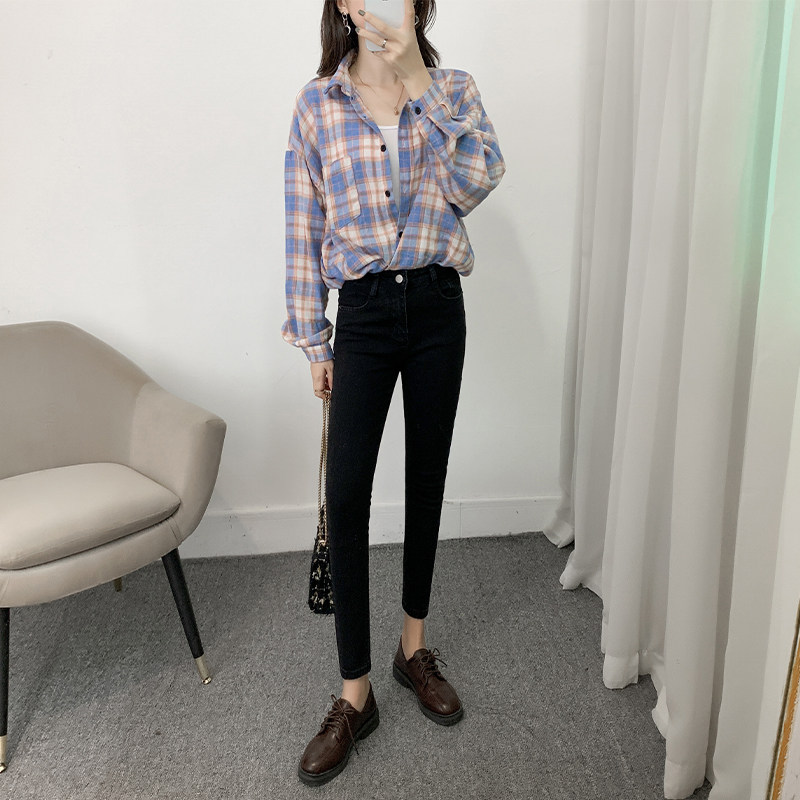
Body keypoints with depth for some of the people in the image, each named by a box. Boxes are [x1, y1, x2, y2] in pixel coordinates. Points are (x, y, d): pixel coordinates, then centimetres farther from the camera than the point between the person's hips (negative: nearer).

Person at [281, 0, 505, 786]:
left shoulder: (453, 89, 4)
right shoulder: (317, 103, 2)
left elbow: (477, 180, -15)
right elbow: (305, 229, 3)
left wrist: (419, 83, -18)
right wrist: (312, 340, 1)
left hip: (435, 307, 1)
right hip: (363, 313, -1)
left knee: (426, 478, 9)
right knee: (346, 495, -6)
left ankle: (414, 646, 31)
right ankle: (354, 694, 9)